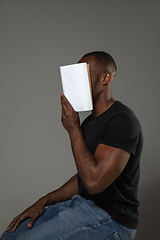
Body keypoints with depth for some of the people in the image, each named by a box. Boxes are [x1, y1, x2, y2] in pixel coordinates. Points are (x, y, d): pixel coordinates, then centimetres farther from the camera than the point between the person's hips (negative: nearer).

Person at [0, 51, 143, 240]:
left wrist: (74, 130, -17)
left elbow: (94, 181, -27)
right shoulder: (89, 121, 13)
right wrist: (44, 202, 7)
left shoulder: (122, 120, -18)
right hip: (83, 204, 9)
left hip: (111, 219, -9)